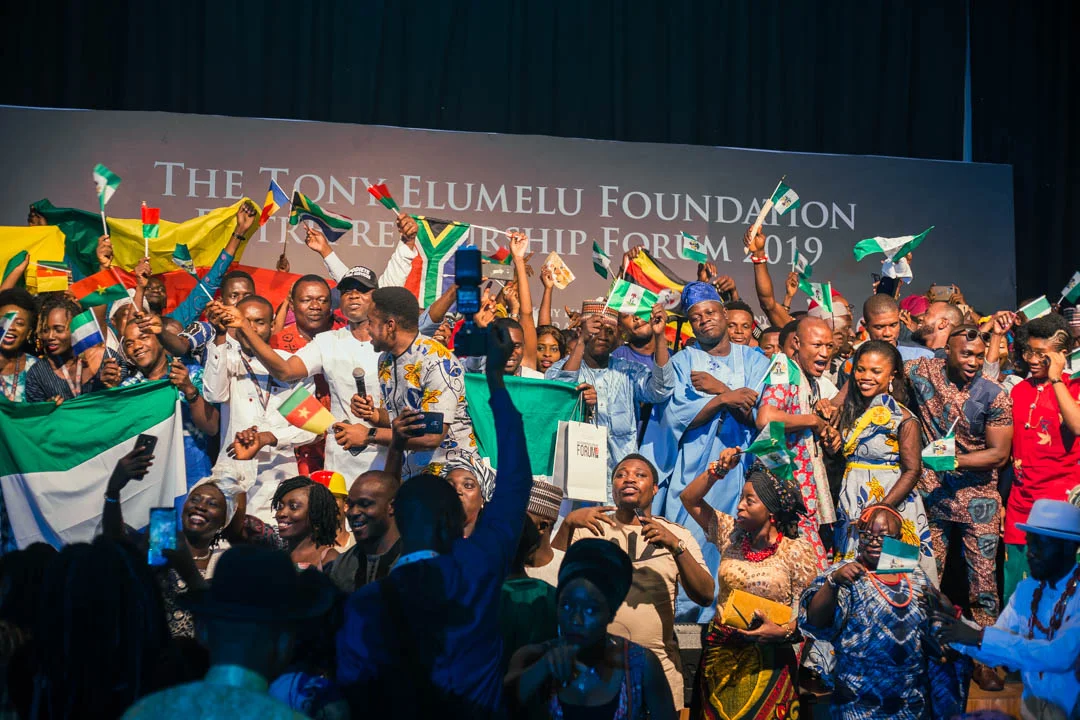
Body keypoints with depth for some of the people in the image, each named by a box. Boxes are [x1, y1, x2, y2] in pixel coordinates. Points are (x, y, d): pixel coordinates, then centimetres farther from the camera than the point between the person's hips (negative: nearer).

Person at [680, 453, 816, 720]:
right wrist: (718, 470, -4)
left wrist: (783, 631, -26)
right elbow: (690, 499, 8)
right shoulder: (731, 535, 4)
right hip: (720, 656, 4)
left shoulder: (796, 552, -8)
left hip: (766, 661, -4)